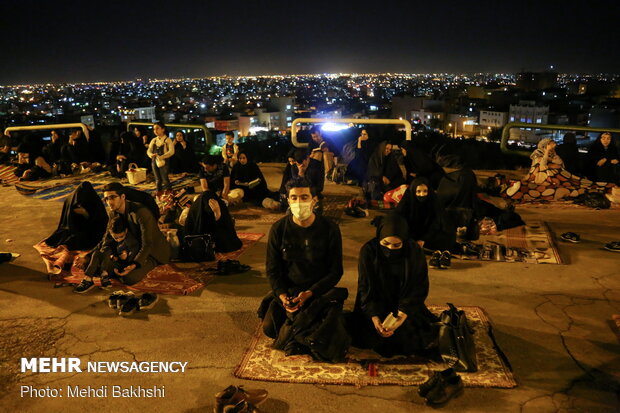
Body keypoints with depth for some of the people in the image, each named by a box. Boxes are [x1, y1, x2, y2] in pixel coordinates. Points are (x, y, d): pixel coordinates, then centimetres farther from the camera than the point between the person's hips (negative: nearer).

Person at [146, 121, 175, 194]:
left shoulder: (167, 140, -7)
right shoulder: (154, 140, 11)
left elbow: (171, 151, -17)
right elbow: (149, 150, 9)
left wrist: (161, 157, -27)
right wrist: (151, 155, -16)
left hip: (164, 162, -5)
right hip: (154, 161, 5)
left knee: (165, 179, -6)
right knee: (157, 179, 12)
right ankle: (159, 192, 23)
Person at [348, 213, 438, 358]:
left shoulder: (414, 251, -14)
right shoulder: (368, 251, -15)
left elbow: (420, 286, -12)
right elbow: (365, 288, -13)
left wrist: (403, 314, -26)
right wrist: (374, 317, -28)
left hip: (406, 306, 1)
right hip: (376, 306, -1)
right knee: (369, 337, -21)